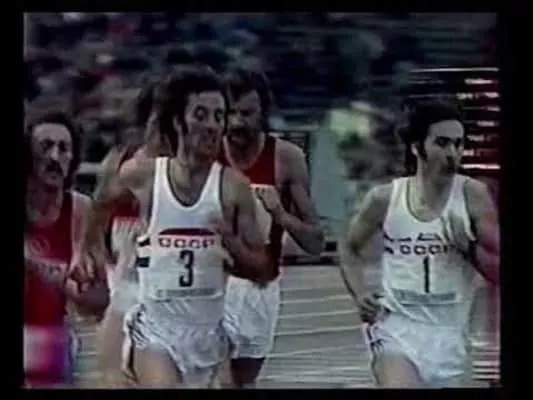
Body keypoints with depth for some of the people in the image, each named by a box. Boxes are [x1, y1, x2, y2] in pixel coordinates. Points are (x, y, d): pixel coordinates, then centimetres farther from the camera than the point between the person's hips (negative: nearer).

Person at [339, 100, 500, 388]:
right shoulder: (385, 198, -2)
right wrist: (360, 295, 1)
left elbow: (498, 273, -3)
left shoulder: (472, 195, -5)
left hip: (449, 334, 2)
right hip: (397, 326, -2)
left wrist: (469, 246, -20)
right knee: (397, 383, -27)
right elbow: (350, 249, 16)